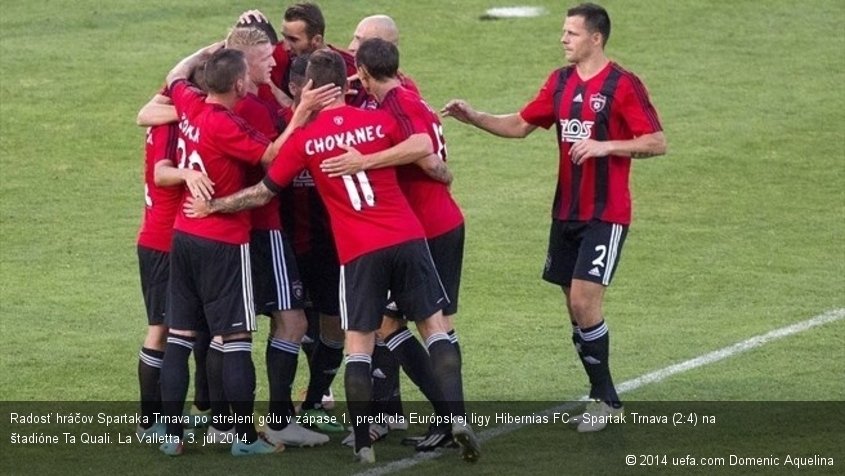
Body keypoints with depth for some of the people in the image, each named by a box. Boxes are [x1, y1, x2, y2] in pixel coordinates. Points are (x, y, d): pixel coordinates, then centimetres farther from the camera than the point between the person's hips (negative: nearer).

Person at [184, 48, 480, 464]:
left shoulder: (303, 140, -1)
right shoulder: (379, 121, 0)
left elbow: (263, 193, 6)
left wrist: (212, 206, 19)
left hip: (358, 252, -1)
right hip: (407, 239, 1)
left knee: (358, 345, 6)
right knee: (435, 328, 10)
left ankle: (362, 444, 3)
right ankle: (457, 418, -3)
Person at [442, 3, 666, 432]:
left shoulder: (623, 86, -11)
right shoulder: (560, 82, 10)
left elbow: (657, 142, -12)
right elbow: (520, 125, 17)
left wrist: (604, 146, -21)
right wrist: (473, 117, 4)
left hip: (605, 215, -7)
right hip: (566, 213, 7)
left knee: (584, 301, -13)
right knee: (575, 307, 6)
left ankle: (605, 401, -1)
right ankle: (604, 397, 16)